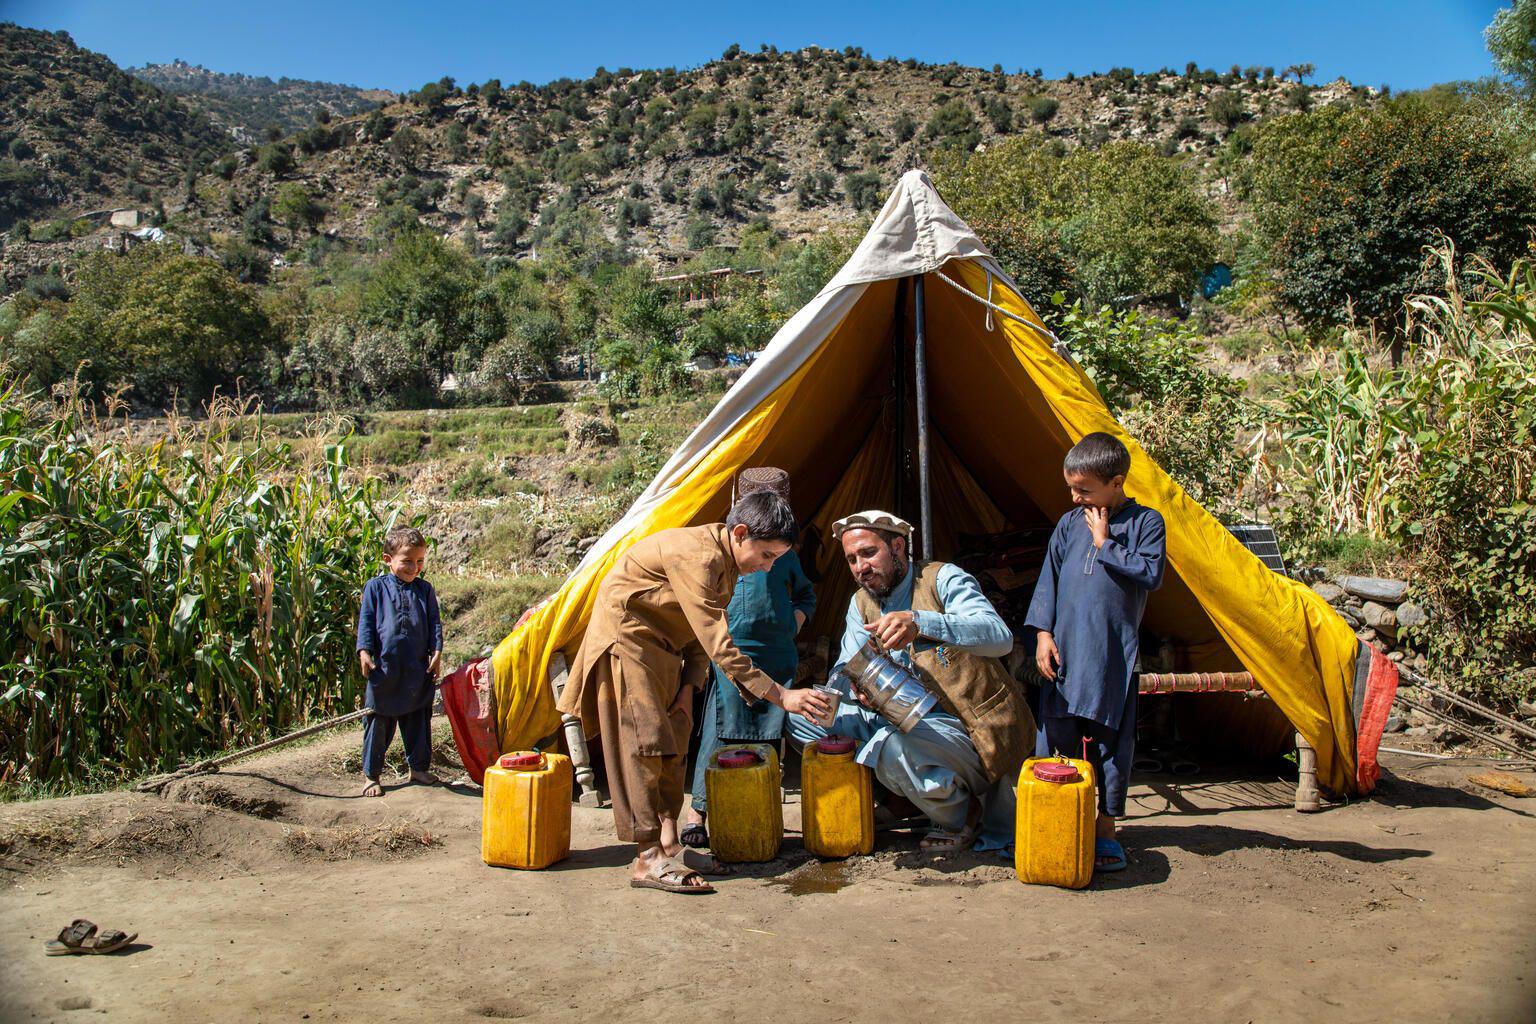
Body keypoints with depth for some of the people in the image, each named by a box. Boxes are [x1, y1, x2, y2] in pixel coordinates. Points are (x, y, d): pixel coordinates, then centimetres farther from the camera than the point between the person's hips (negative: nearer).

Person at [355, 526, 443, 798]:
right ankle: (370, 774, 15)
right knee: (379, 722, 5)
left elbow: (434, 622, 9)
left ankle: (419, 767, 26)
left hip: (419, 669, 3)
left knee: (418, 721, 13)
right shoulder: (375, 587, 0)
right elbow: (365, 622, -1)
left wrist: (436, 652, 0)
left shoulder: (424, 589, 8)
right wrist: (365, 651, -10)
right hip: (385, 668, -3)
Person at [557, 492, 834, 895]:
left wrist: (688, 686, -4)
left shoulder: (726, 560, 0)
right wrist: (780, 696, -34)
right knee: (643, 743, -11)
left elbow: (704, 632, 9)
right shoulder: (696, 558, -31)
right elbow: (719, 647, -34)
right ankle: (648, 860, -7)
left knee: (673, 744, 8)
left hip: (660, 645, 10)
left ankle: (667, 844, 13)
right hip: (626, 638, -10)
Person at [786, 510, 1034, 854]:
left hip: (970, 730, -7)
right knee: (802, 716, -4)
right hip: (904, 720, 7)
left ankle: (961, 814, -6)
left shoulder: (943, 579, -9)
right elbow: (842, 675, 4)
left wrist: (919, 622, -42)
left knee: (893, 746, -37)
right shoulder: (861, 603, 10)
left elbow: (1000, 637, -27)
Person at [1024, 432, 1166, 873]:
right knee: (1055, 737, 6)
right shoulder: (1070, 523, 11)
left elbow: (1150, 574, -11)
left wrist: (1105, 544, -9)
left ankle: (1105, 830, 15)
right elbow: (1048, 579, 10)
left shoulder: (1146, 522, 2)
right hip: (1063, 651, 3)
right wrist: (1043, 633, 1)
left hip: (1114, 655, -3)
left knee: (1110, 741, 3)